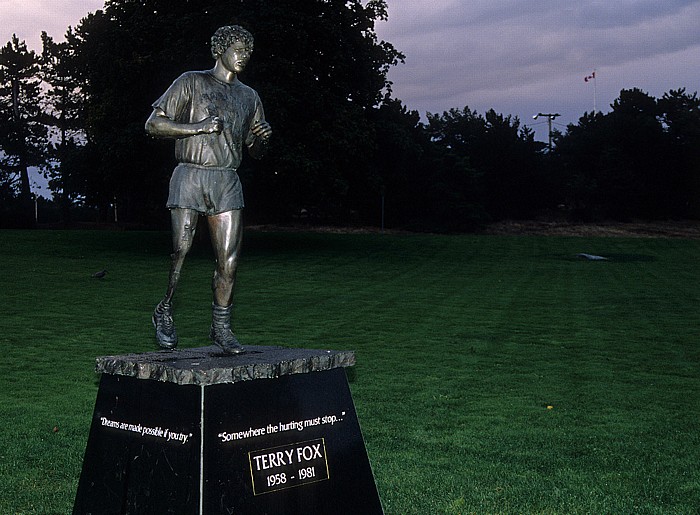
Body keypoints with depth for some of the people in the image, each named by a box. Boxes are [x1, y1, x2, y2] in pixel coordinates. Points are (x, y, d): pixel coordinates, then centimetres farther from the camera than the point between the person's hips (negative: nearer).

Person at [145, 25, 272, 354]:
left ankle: (221, 327, 8)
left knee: (229, 259, -3)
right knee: (181, 251, -9)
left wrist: (263, 138, 1)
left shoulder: (249, 97, 20)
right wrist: (198, 127, -11)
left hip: (228, 181, 4)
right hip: (190, 176, -4)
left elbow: (255, 152, 24)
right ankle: (164, 313, 13)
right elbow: (154, 124, -1)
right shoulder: (191, 82, 5)